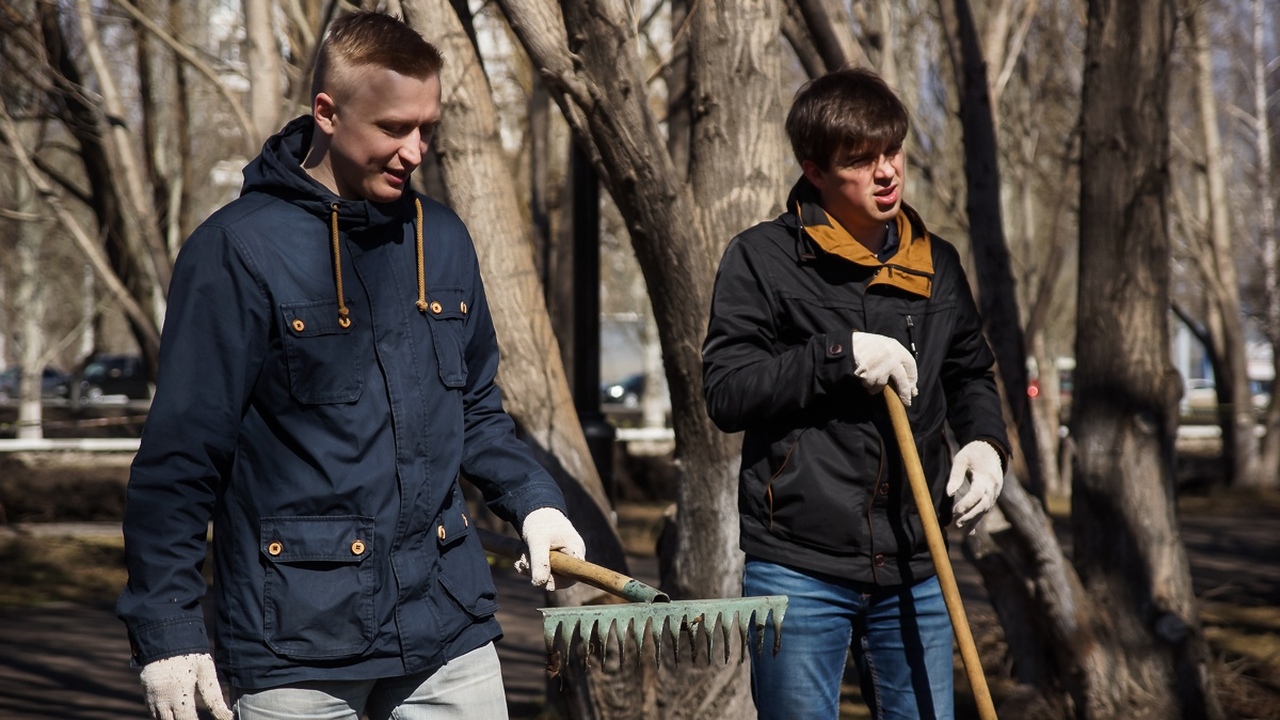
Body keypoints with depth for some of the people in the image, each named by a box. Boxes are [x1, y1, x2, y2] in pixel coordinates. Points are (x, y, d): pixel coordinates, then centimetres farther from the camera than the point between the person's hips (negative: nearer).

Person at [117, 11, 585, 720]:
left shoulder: (442, 239, 9)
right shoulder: (238, 249, -9)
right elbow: (180, 453, -9)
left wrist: (535, 503, 5)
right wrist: (167, 629, -12)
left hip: (450, 635, 5)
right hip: (295, 649, -5)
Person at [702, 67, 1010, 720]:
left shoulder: (935, 264, 11)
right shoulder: (762, 259, -3)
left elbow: (970, 373, 26)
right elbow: (725, 395, -9)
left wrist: (986, 442, 5)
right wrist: (840, 355, -18)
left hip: (913, 576, 4)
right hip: (798, 573, -4)